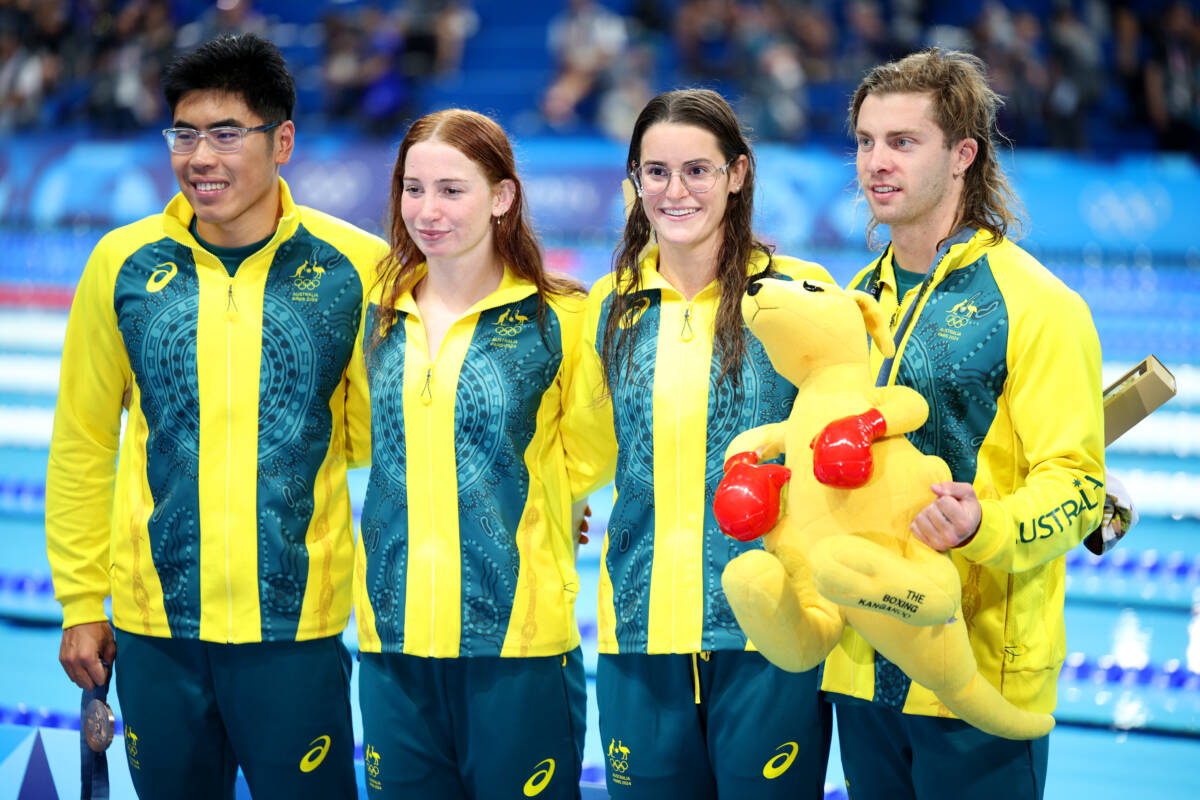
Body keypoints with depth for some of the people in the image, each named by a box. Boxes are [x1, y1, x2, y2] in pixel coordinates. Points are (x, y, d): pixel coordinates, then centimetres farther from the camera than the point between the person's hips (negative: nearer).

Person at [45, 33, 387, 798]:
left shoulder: (356, 267, -3)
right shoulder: (124, 264, 2)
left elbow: (377, 435, 5)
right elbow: (82, 445, 8)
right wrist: (81, 603, 7)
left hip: (299, 623, -2)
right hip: (156, 622, 2)